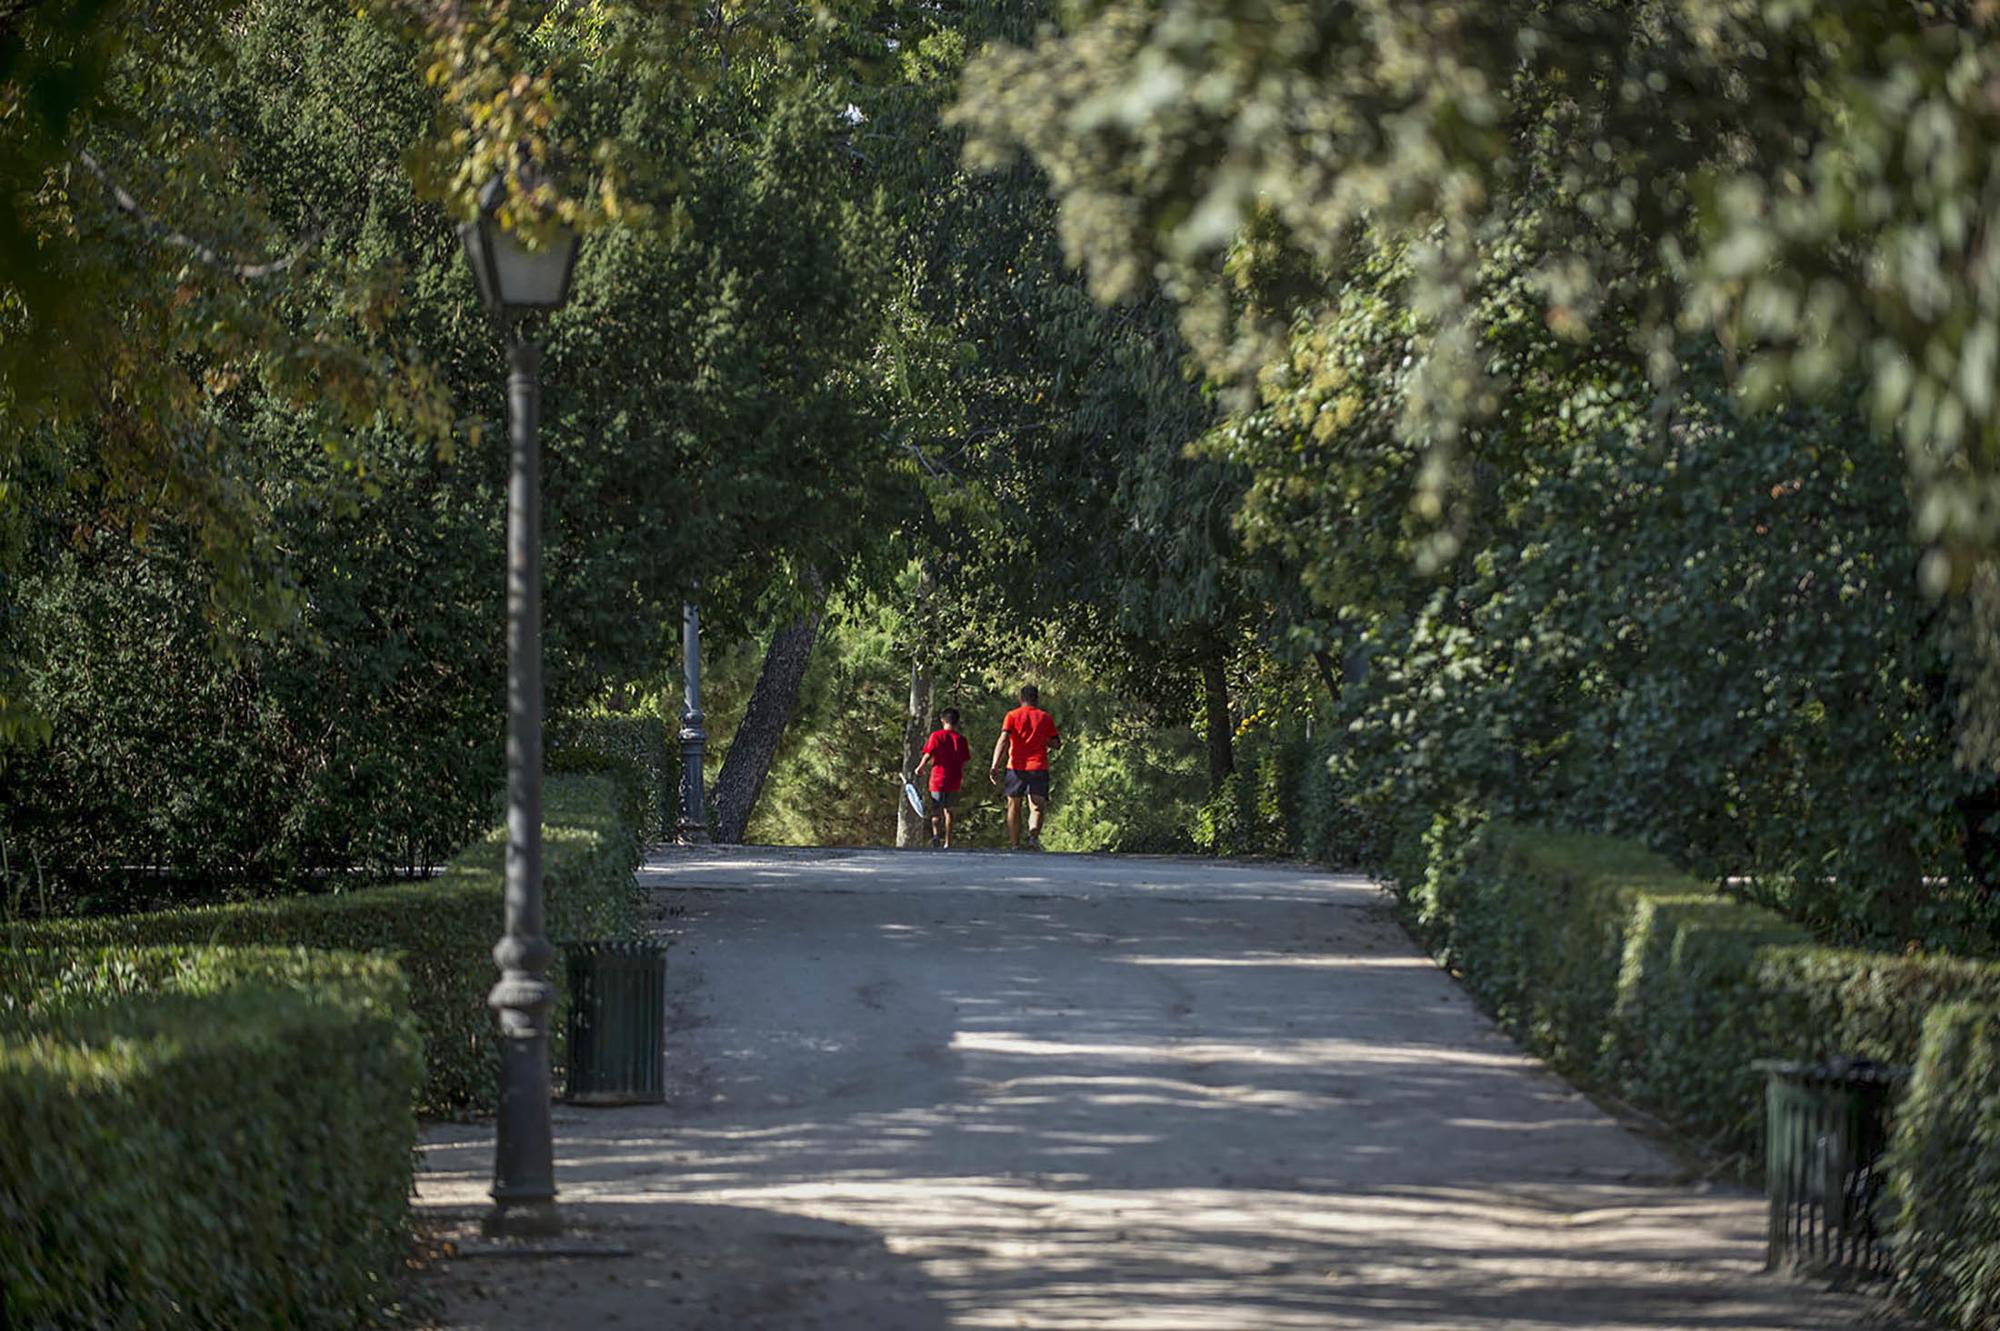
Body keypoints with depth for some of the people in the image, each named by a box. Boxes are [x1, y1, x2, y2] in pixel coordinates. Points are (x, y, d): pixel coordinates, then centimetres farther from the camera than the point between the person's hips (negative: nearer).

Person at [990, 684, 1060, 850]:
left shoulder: (1012, 716, 4)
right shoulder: (1045, 718, 8)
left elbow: (1003, 741, -9)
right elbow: (1056, 744, 12)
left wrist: (995, 766, -15)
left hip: (1016, 768, 0)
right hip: (1039, 768, 0)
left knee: (1014, 806, 12)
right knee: (1037, 807, -1)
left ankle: (1015, 845, 8)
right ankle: (1033, 835, -29)